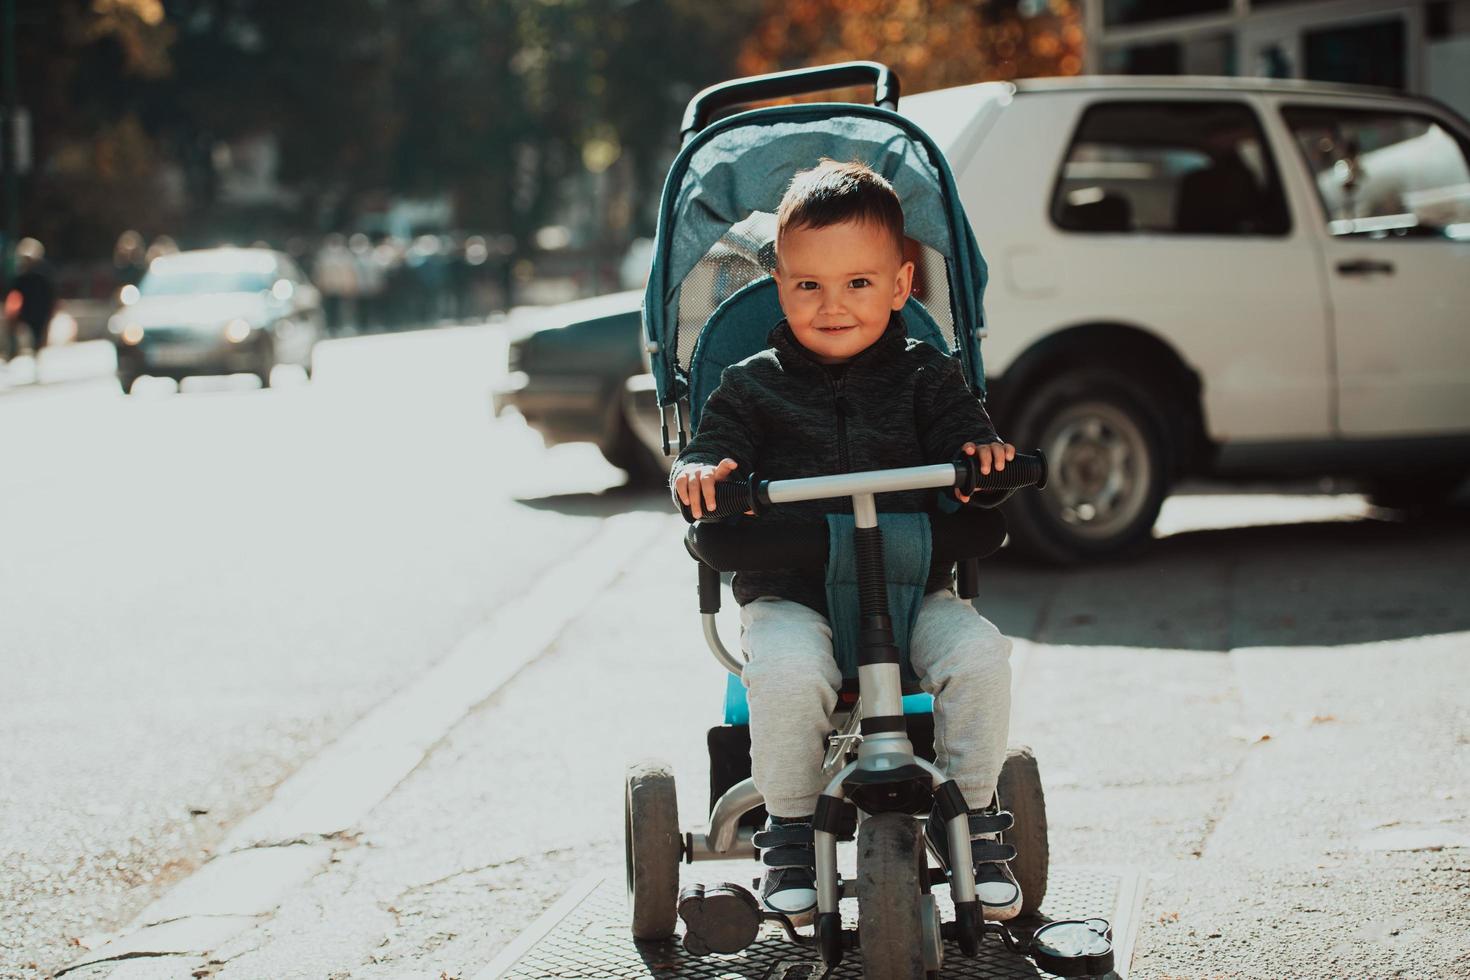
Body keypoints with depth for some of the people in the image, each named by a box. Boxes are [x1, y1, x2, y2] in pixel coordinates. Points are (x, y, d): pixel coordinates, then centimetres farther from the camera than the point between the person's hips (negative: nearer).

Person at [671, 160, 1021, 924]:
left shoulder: (926, 376, 8)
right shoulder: (755, 386, 6)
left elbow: (961, 433, -1)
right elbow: (711, 453, -1)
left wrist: (984, 453, -25)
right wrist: (700, 472, -25)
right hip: (789, 593, -1)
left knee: (979, 653, -26)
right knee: (786, 670, -34)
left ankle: (969, 813, -2)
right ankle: (790, 830, -10)